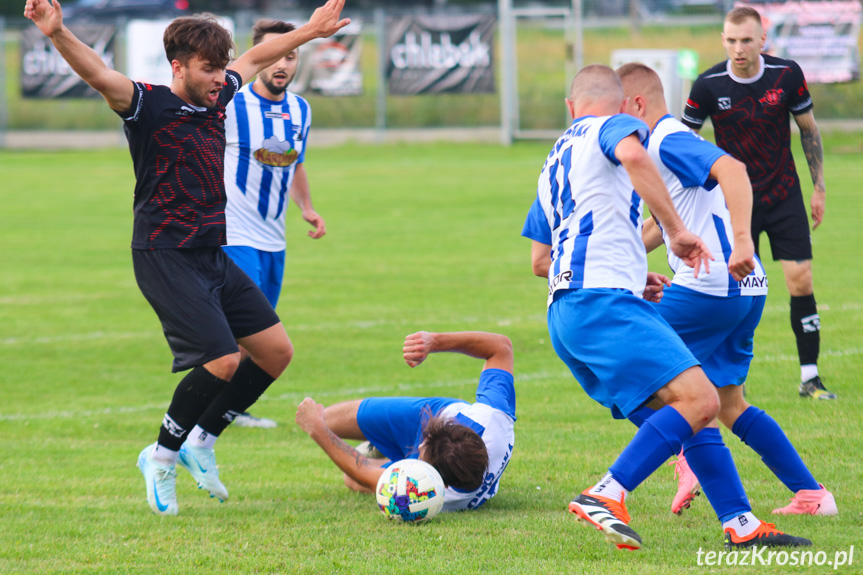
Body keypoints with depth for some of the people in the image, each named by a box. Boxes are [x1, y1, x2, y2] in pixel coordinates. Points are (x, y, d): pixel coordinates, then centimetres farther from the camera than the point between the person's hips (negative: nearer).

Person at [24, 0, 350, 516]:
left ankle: (201, 442, 18)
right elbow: (98, 74, -30)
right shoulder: (151, 106, -13)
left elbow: (257, 58, 27)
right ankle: (162, 457, 3)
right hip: (165, 257, -8)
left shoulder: (218, 99, 8)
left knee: (277, 351, 5)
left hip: (213, 256, 9)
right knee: (223, 362, -18)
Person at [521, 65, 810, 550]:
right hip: (605, 303, -9)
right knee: (699, 399, -20)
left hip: (565, 311, 9)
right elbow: (631, 154, -20)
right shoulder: (616, 125, 7)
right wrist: (676, 230, -16)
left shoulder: (556, 159, 30)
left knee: (689, 407, 10)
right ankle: (607, 496, -28)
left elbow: (540, 261, 34)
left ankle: (741, 523, 3)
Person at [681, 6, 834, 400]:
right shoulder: (708, 86, -13)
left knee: (801, 282, -6)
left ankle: (810, 378, 2)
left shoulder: (787, 75, -9)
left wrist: (819, 188, 6)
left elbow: (808, 129, 5)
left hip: (784, 195, 1)